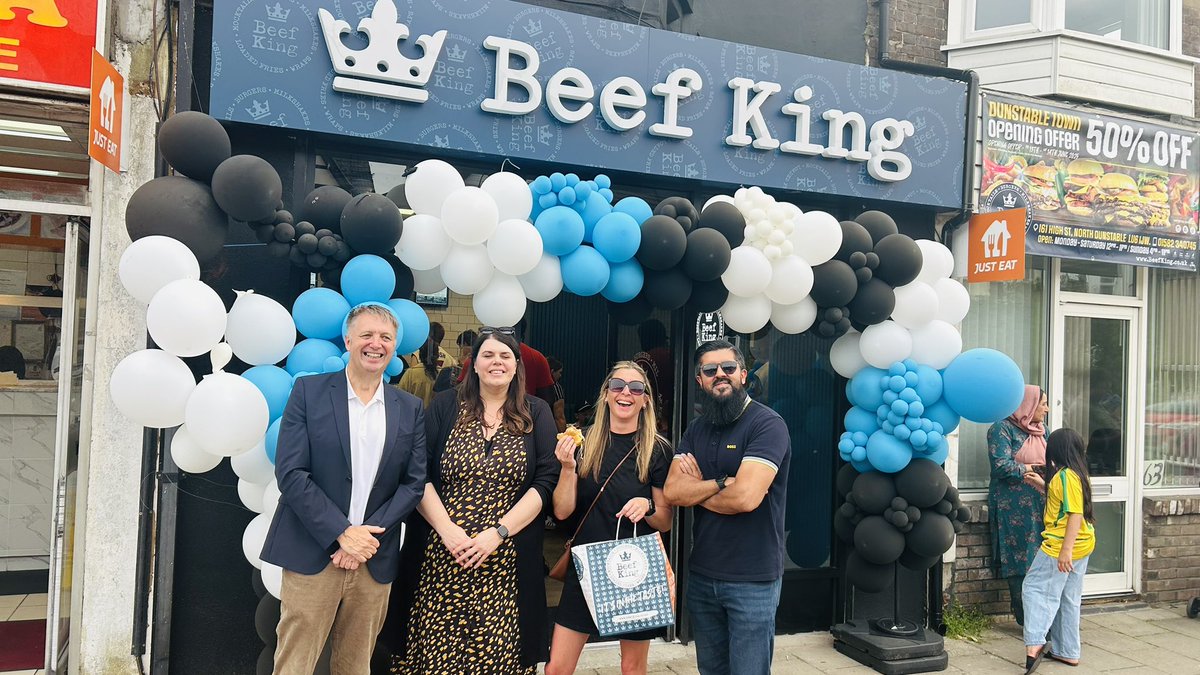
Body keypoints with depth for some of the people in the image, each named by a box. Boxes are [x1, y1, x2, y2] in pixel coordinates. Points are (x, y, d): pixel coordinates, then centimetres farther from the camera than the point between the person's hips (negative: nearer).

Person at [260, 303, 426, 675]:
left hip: (375, 560, 3)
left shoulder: (410, 409, 8)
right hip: (313, 556, -2)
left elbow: (414, 482, 4)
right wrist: (342, 533, -13)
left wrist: (370, 535, -8)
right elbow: (290, 472, -7)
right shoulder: (309, 391, 0)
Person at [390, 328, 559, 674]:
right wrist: (448, 530, -12)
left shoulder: (537, 414, 7)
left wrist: (498, 533, -11)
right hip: (441, 556, 0)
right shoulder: (444, 406, 7)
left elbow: (547, 481, -1)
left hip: (507, 562, 0)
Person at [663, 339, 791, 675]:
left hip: (752, 579, -6)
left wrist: (696, 489, -7)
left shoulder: (767, 424, -13)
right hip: (702, 574, 7)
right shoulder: (696, 430, 8)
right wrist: (721, 483, -16)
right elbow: (672, 491, -3)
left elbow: (746, 496, -25)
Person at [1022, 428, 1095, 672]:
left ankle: (1035, 643, -17)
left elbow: (1075, 513, -24)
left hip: (1062, 546, -10)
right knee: (1068, 599, 15)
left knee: (1035, 588, -6)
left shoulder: (1065, 476, -18)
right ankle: (1067, 652, 22)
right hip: (1081, 546, 10)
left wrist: (1066, 550, -26)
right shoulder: (1077, 474, 11)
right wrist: (1041, 484, 24)